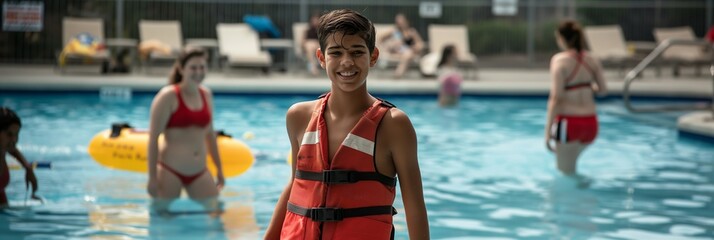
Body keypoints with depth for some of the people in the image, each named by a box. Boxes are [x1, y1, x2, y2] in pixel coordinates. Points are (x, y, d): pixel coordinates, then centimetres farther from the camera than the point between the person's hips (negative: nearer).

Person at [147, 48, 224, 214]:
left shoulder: (206, 95, 11)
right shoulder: (168, 96, -8)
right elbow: (153, 138, -11)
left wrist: (219, 168, 20)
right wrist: (152, 177, -14)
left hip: (199, 173, 6)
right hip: (170, 171, -6)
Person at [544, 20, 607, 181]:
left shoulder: (560, 60, -13)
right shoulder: (591, 60, 4)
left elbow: (556, 98, -17)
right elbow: (603, 90, 9)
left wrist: (548, 131, -14)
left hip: (569, 122, -6)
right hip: (590, 122, 6)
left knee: (567, 171, 8)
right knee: (569, 166, 28)